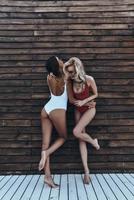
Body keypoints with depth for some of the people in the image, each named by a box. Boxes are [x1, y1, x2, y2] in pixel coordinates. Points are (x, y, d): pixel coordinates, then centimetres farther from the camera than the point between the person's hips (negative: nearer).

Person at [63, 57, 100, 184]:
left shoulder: (89, 79, -20)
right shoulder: (70, 82, -12)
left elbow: (95, 94, -6)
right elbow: (71, 100, -6)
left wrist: (84, 101, -21)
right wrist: (87, 103, -14)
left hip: (89, 109, -3)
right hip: (78, 110, 4)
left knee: (76, 132, -21)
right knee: (81, 140, 0)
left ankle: (93, 141, 11)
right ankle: (86, 171, 7)